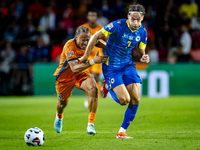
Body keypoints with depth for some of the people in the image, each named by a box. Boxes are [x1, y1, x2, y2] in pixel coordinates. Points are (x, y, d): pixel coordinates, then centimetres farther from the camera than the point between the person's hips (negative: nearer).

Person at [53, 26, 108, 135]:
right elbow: (74, 68, -43)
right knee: (63, 103, 14)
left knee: (93, 89, -28)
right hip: (65, 76, -3)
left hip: (81, 73, 3)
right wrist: (93, 61, -53)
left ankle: (90, 125, -25)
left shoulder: (89, 41, -16)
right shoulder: (70, 46, -34)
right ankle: (59, 117, 56)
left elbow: (102, 44, 10)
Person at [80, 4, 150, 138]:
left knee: (135, 99, -8)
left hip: (127, 65, 5)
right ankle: (108, 87, 18)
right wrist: (86, 56, -5)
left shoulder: (142, 32, 0)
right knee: (124, 99, -18)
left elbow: (141, 53, 11)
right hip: (111, 66, -5)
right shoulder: (118, 25, -19)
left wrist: (144, 59, -15)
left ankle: (122, 132, 7)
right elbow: (96, 36, -11)